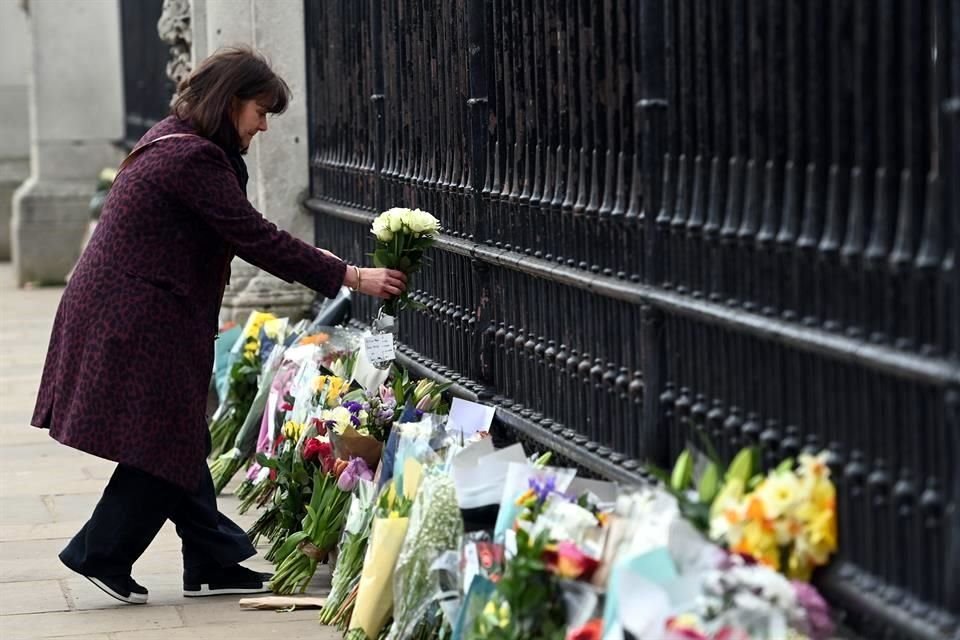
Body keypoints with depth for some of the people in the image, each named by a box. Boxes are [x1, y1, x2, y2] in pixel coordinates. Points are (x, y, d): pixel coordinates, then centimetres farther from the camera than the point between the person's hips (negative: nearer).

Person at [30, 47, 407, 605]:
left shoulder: (175, 142, 14)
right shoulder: (194, 158, -19)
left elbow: (242, 236, 20)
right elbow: (256, 238, -21)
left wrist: (314, 263, 15)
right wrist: (350, 277, -17)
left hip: (125, 314, 11)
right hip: (139, 323, -11)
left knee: (180, 442, 13)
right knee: (168, 445, -2)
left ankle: (214, 562, 18)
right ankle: (100, 554, 7)